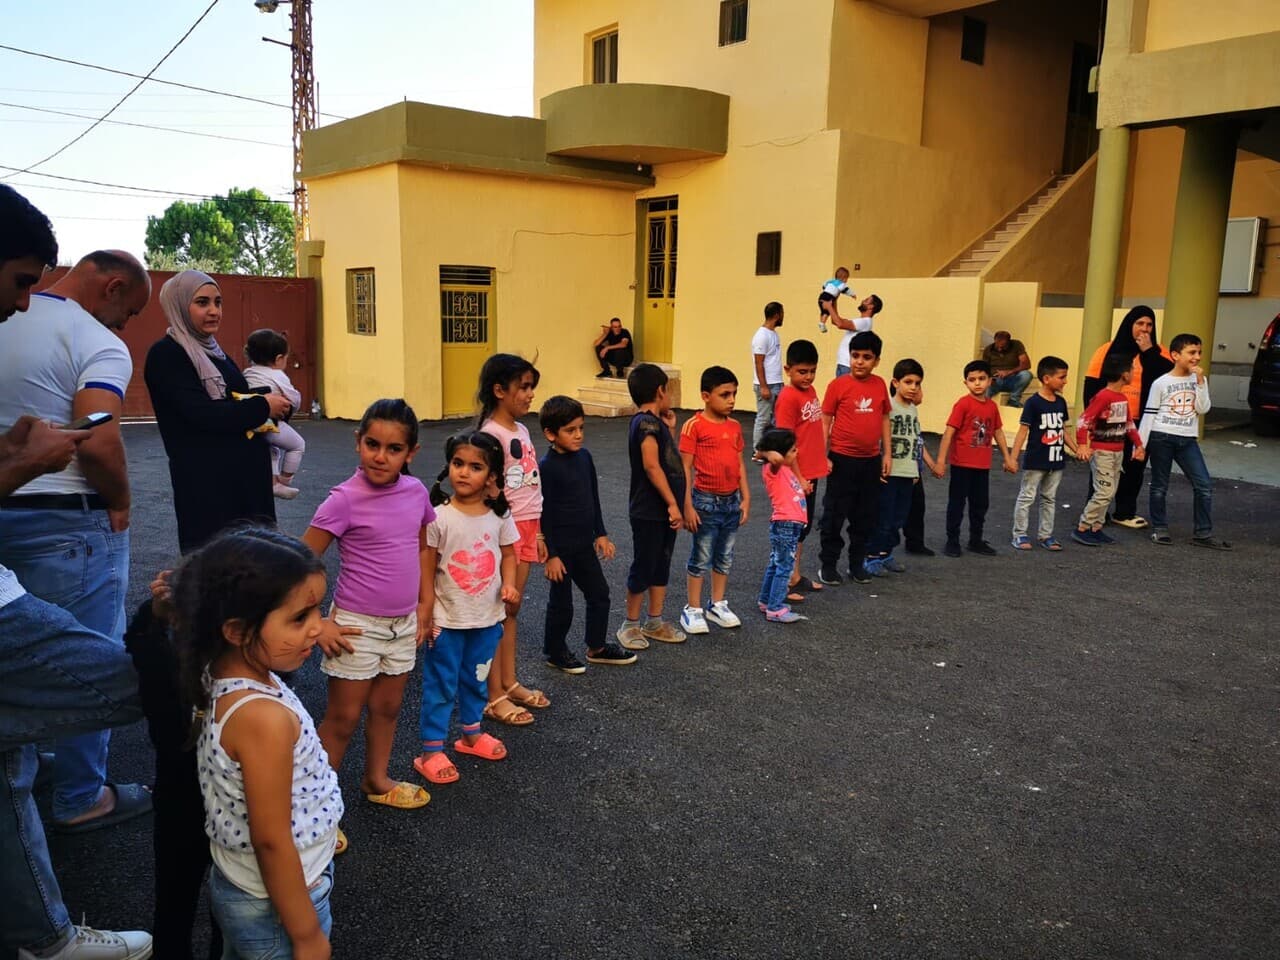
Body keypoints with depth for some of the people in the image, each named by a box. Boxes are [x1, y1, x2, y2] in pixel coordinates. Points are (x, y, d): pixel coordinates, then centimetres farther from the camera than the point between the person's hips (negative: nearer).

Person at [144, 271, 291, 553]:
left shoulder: (215, 352, 17)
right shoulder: (165, 354, -8)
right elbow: (201, 413, -19)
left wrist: (273, 403, -3)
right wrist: (263, 407, -10)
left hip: (246, 474, 8)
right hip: (205, 482, -8)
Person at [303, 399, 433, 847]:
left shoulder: (416, 491, -3)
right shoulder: (345, 500, -19)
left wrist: (425, 602, 11)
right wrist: (320, 624, -15)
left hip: (403, 624, 5)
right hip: (358, 626, -5)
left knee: (387, 707, 20)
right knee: (343, 718, 6)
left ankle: (377, 780, 40)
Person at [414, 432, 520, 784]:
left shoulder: (499, 515, -5)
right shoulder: (439, 516, -15)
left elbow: (508, 554, 7)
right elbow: (427, 570, -10)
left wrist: (509, 584, -13)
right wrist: (426, 615, -10)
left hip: (488, 618, 4)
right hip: (448, 619, -4)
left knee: (476, 680, 22)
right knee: (441, 684, 7)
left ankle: (471, 734, 41)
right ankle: (431, 750, 20)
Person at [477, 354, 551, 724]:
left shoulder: (521, 430, 10)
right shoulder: (492, 434, -16)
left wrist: (536, 533, 17)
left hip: (526, 527, 8)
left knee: (511, 608, 16)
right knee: (501, 610, 0)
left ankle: (509, 684, 27)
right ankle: (494, 697, 10)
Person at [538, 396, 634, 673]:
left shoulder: (584, 456, 2)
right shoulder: (547, 466, -18)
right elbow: (544, 513, -16)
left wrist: (601, 534, 12)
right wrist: (551, 555, -16)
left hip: (584, 543, 7)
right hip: (561, 546, -7)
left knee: (599, 593, 14)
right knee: (562, 602, 6)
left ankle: (597, 647, 31)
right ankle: (555, 652, 26)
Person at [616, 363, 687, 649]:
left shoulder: (655, 423, 12)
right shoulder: (647, 423, -17)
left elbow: (670, 460, 18)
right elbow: (651, 466, -25)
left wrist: (669, 428, 12)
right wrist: (672, 503, -25)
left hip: (663, 511, 9)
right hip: (649, 512, -9)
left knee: (661, 566, 16)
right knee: (643, 567, 2)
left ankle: (655, 622, 27)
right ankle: (630, 625, 16)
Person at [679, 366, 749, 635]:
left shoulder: (735, 427, 6)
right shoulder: (694, 426, -13)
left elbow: (740, 464, 11)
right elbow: (685, 468, -12)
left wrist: (745, 498, 8)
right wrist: (687, 505, -14)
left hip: (732, 501, 6)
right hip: (706, 501, -6)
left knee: (725, 557, 15)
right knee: (701, 558, 5)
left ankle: (717, 605, 30)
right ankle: (692, 610, 17)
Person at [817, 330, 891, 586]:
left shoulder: (880, 385, 3)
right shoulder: (838, 385, -9)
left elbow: (884, 418, 11)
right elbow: (825, 421, -6)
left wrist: (887, 453, 7)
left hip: (871, 460, 4)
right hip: (843, 459, -4)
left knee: (866, 515, 12)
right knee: (835, 514, 4)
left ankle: (857, 563, 26)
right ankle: (828, 564, 16)